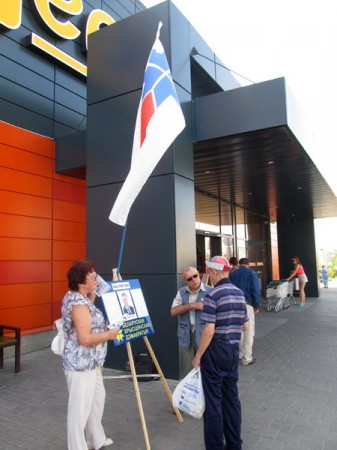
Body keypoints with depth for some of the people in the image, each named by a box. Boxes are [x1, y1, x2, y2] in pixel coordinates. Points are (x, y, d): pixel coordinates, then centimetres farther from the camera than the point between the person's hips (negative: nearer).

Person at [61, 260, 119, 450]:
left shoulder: (76, 297, 6)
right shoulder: (78, 303, -25)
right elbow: (85, 338, -30)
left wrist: (93, 293, 13)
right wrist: (109, 334, -16)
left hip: (90, 363, 11)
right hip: (80, 365, -11)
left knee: (97, 397, 25)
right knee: (80, 409, 3)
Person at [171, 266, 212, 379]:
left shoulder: (209, 291, -4)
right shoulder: (181, 292, 7)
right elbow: (173, 312, -1)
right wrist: (191, 306, -13)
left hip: (203, 334, -3)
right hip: (185, 335, 3)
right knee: (186, 369, 12)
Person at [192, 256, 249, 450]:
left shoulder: (213, 295, -17)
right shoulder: (240, 293, 5)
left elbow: (209, 331, -20)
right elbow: (245, 326, 11)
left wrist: (198, 356, -10)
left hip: (216, 351, -7)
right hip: (233, 350, 7)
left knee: (213, 400, 6)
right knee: (232, 397, 17)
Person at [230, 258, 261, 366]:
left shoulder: (232, 274, 11)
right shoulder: (252, 273, -2)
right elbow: (256, 291, -8)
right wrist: (257, 306, 1)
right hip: (247, 304, -5)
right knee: (249, 332, 4)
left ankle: (239, 354, 27)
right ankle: (247, 358, 8)